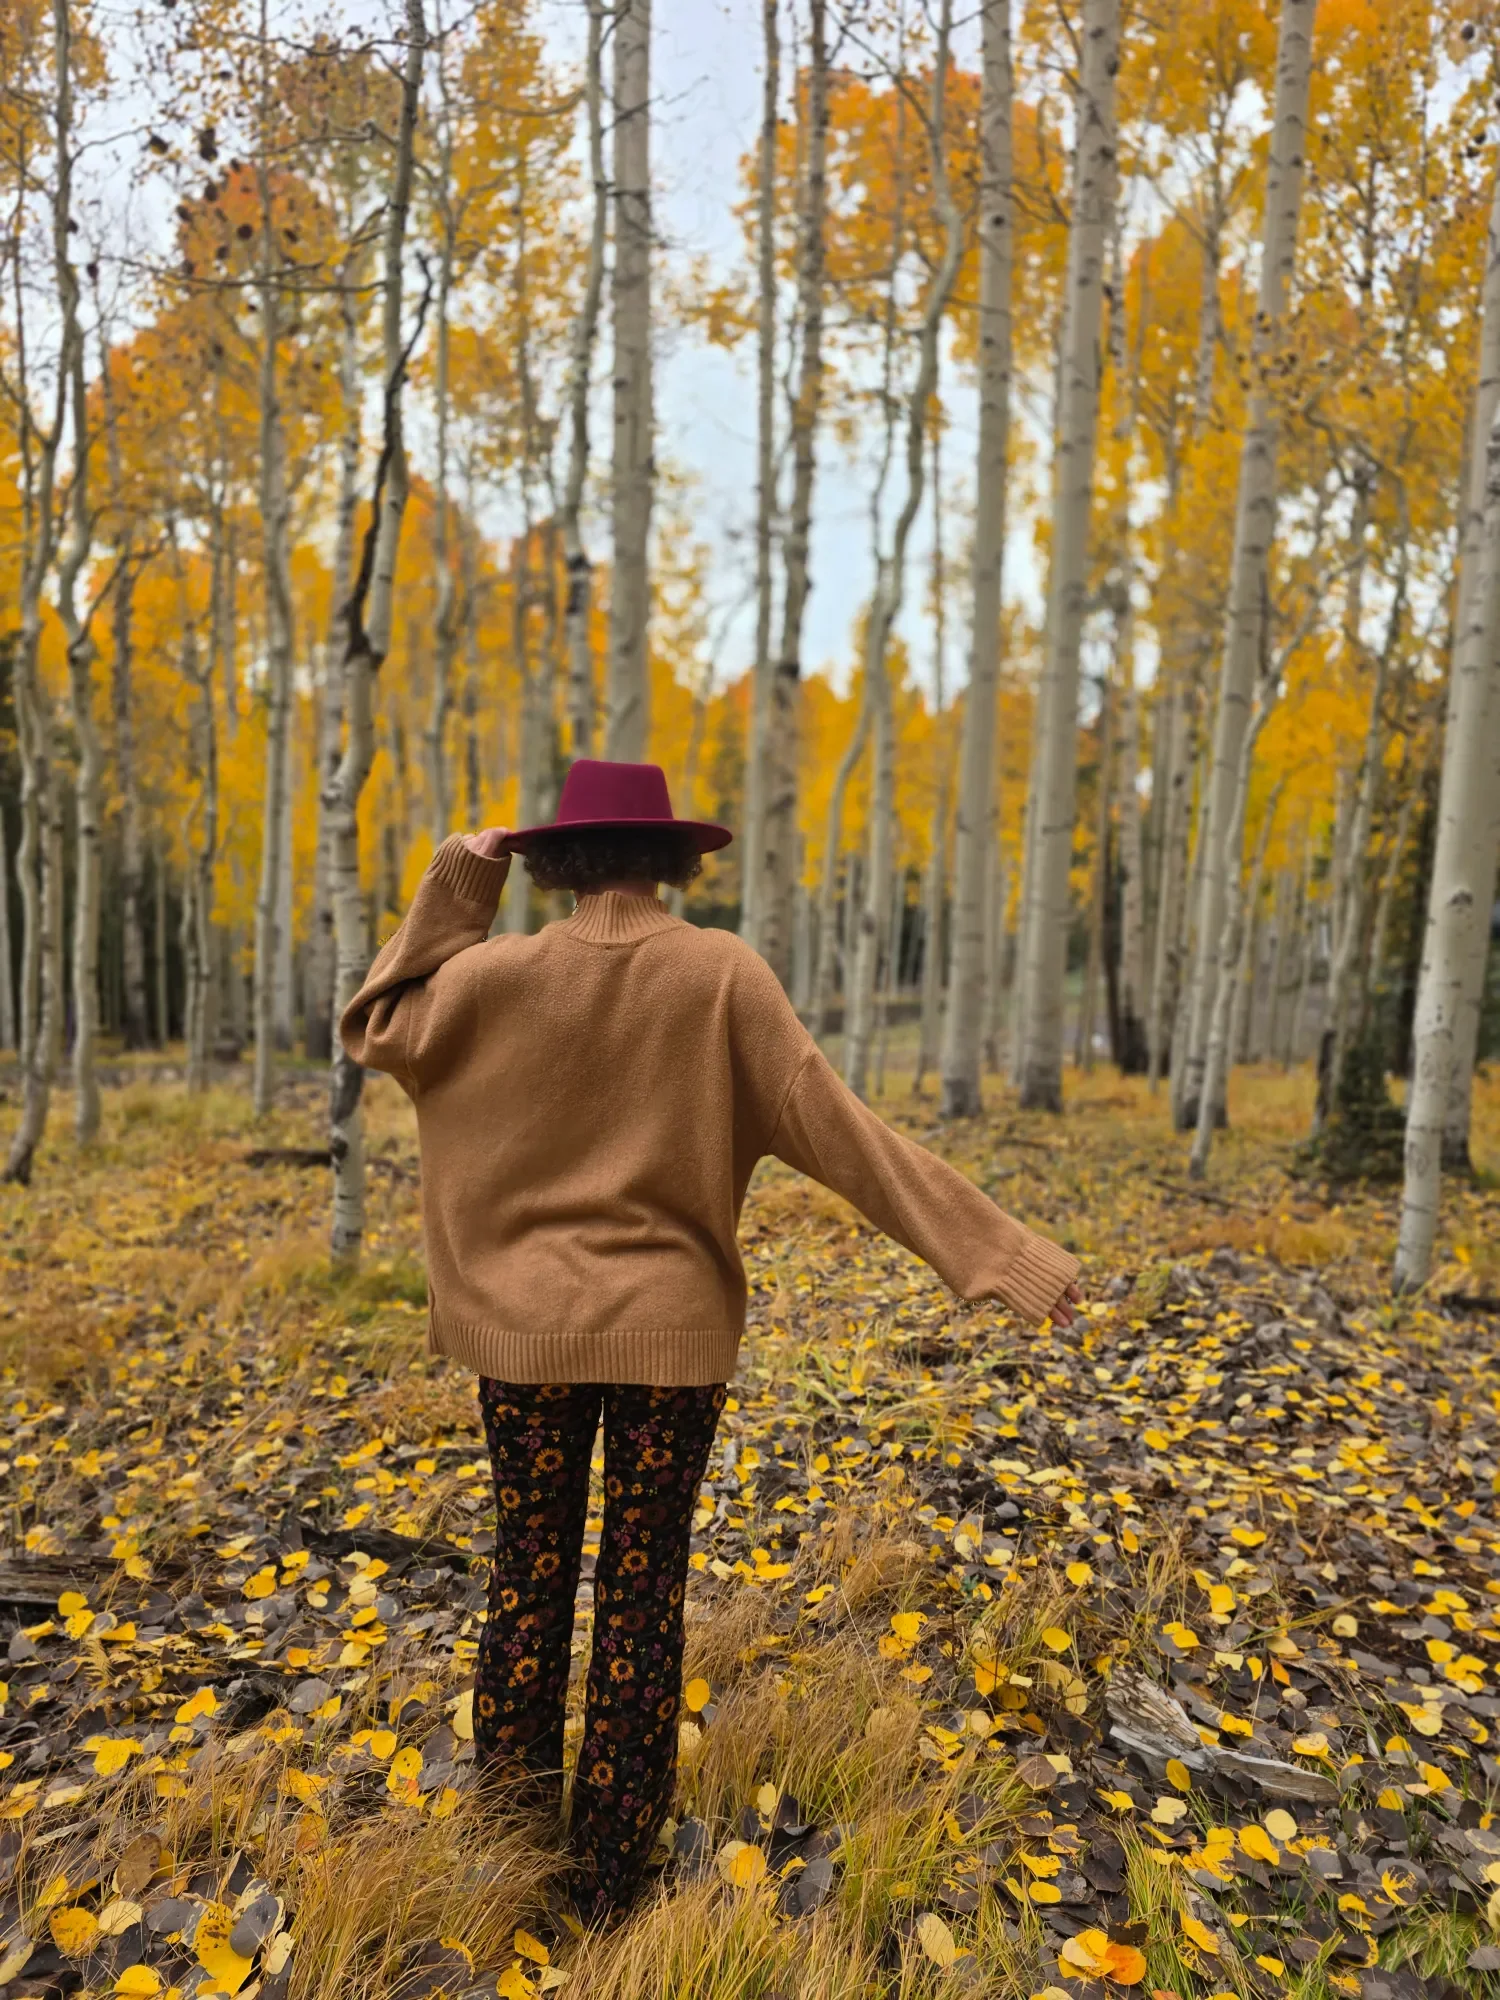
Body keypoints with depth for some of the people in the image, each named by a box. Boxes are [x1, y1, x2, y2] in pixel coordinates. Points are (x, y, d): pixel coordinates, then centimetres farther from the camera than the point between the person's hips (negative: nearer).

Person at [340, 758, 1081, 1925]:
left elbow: (379, 1033, 11)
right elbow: (835, 1128, -13)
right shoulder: (723, 974, -10)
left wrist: (451, 900, 5)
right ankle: (611, 1875, 28)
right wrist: (995, 1247, -10)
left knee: (531, 1578, 17)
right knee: (643, 1595, 12)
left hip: (529, 1321, 1)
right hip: (672, 1330, -1)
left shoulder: (500, 973, -8)